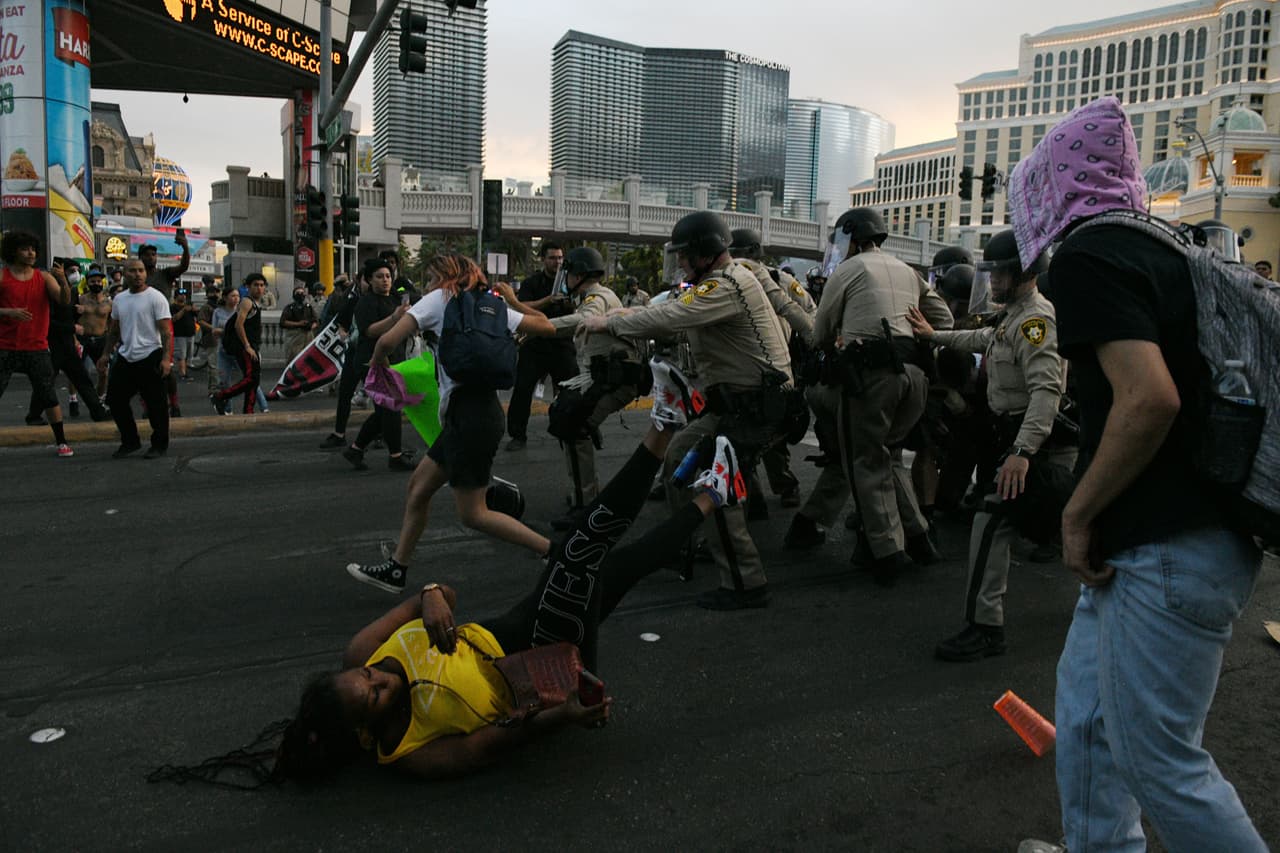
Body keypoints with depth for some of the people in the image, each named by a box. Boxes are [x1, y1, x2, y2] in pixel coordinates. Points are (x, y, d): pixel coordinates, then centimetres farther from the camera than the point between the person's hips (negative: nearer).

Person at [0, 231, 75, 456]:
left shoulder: (44, 277, 5)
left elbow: (65, 301, -7)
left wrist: (63, 281, -24)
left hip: (37, 348, 1)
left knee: (49, 396, 3)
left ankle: (62, 442, 11)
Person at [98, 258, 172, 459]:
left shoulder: (155, 297, -7)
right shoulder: (119, 300, 12)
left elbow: (166, 332, -12)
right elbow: (114, 330, 21)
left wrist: (166, 358, -21)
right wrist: (107, 354, 14)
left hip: (150, 357, -7)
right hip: (125, 358, 7)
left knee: (155, 405, -1)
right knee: (115, 400, 9)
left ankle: (159, 445, 11)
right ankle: (130, 442, 23)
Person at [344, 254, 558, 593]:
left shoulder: (440, 299, -2)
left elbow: (388, 340, -12)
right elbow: (547, 326, 13)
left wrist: (377, 361, 10)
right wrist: (514, 302, 25)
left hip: (467, 412, -9)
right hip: (482, 409, 9)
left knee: (473, 514, 0)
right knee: (419, 484, 18)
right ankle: (396, 569, 27)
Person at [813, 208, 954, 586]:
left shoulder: (847, 271, 6)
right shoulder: (908, 272, 25)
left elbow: (821, 334, 11)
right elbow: (943, 319, 23)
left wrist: (841, 342, 31)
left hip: (872, 371, -6)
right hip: (915, 372, 7)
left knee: (866, 462, 1)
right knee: (888, 455, 20)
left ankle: (886, 552, -2)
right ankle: (915, 535, 17)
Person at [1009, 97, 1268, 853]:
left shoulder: (1085, 256, -14)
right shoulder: (1162, 247, 13)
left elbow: (1149, 398, -26)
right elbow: (1193, 380, 18)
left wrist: (1079, 514, -15)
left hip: (1169, 551, -10)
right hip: (1206, 526, 10)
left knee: (1158, 761, 3)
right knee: (1087, 702, 20)